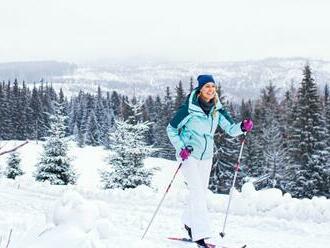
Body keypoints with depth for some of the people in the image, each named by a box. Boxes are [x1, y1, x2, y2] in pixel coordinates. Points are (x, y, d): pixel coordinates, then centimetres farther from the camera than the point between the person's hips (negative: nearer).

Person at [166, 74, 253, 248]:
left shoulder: (217, 109, 0)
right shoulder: (189, 108, -14)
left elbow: (230, 129, -2)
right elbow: (171, 129, -6)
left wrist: (243, 127, -22)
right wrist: (180, 148, -17)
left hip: (206, 157, 6)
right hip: (189, 155, -6)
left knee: (201, 192, 14)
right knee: (197, 191, -16)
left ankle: (189, 222, 37)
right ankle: (200, 234, -17)